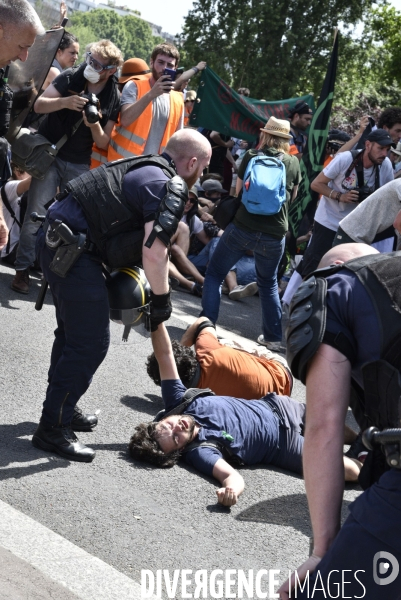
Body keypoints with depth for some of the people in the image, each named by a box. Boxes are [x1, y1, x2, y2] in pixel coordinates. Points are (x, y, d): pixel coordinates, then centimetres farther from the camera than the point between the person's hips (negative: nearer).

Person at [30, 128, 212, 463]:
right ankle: (53, 429, 0)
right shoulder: (171, 187, -11)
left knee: (72, 331, 23)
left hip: (55, 238, 10)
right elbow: (154, 253, -21)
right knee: (90, 343, -5)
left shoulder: (145, 169, 18)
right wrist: (162, 298, -8)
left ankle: (61, 409, 37)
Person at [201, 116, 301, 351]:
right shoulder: (293, 163, 4)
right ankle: (273, 337, 22)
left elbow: (239, 190, 12)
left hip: (243, 228, -2)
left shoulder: (251, 157, 0)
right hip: (274, 235, 2)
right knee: (269, 283, 22)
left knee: (215, 274, 12)